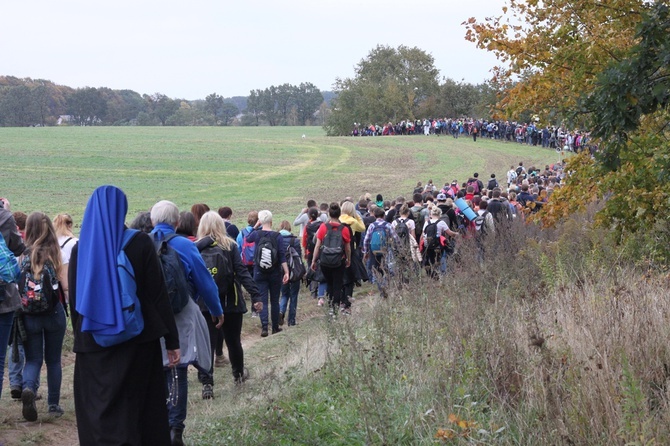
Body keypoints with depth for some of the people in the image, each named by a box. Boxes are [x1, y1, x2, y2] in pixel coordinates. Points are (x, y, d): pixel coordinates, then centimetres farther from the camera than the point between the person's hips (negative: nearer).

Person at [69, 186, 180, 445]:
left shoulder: (80, 248, 1)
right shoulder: (140, 243, -6)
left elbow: (73, 299, 6)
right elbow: (158, 295, -6)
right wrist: (172, 340, -1)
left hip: (93, 345, 1)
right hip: (138, 340, -1)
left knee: (99, 414, 6)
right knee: (143, 411, 9)